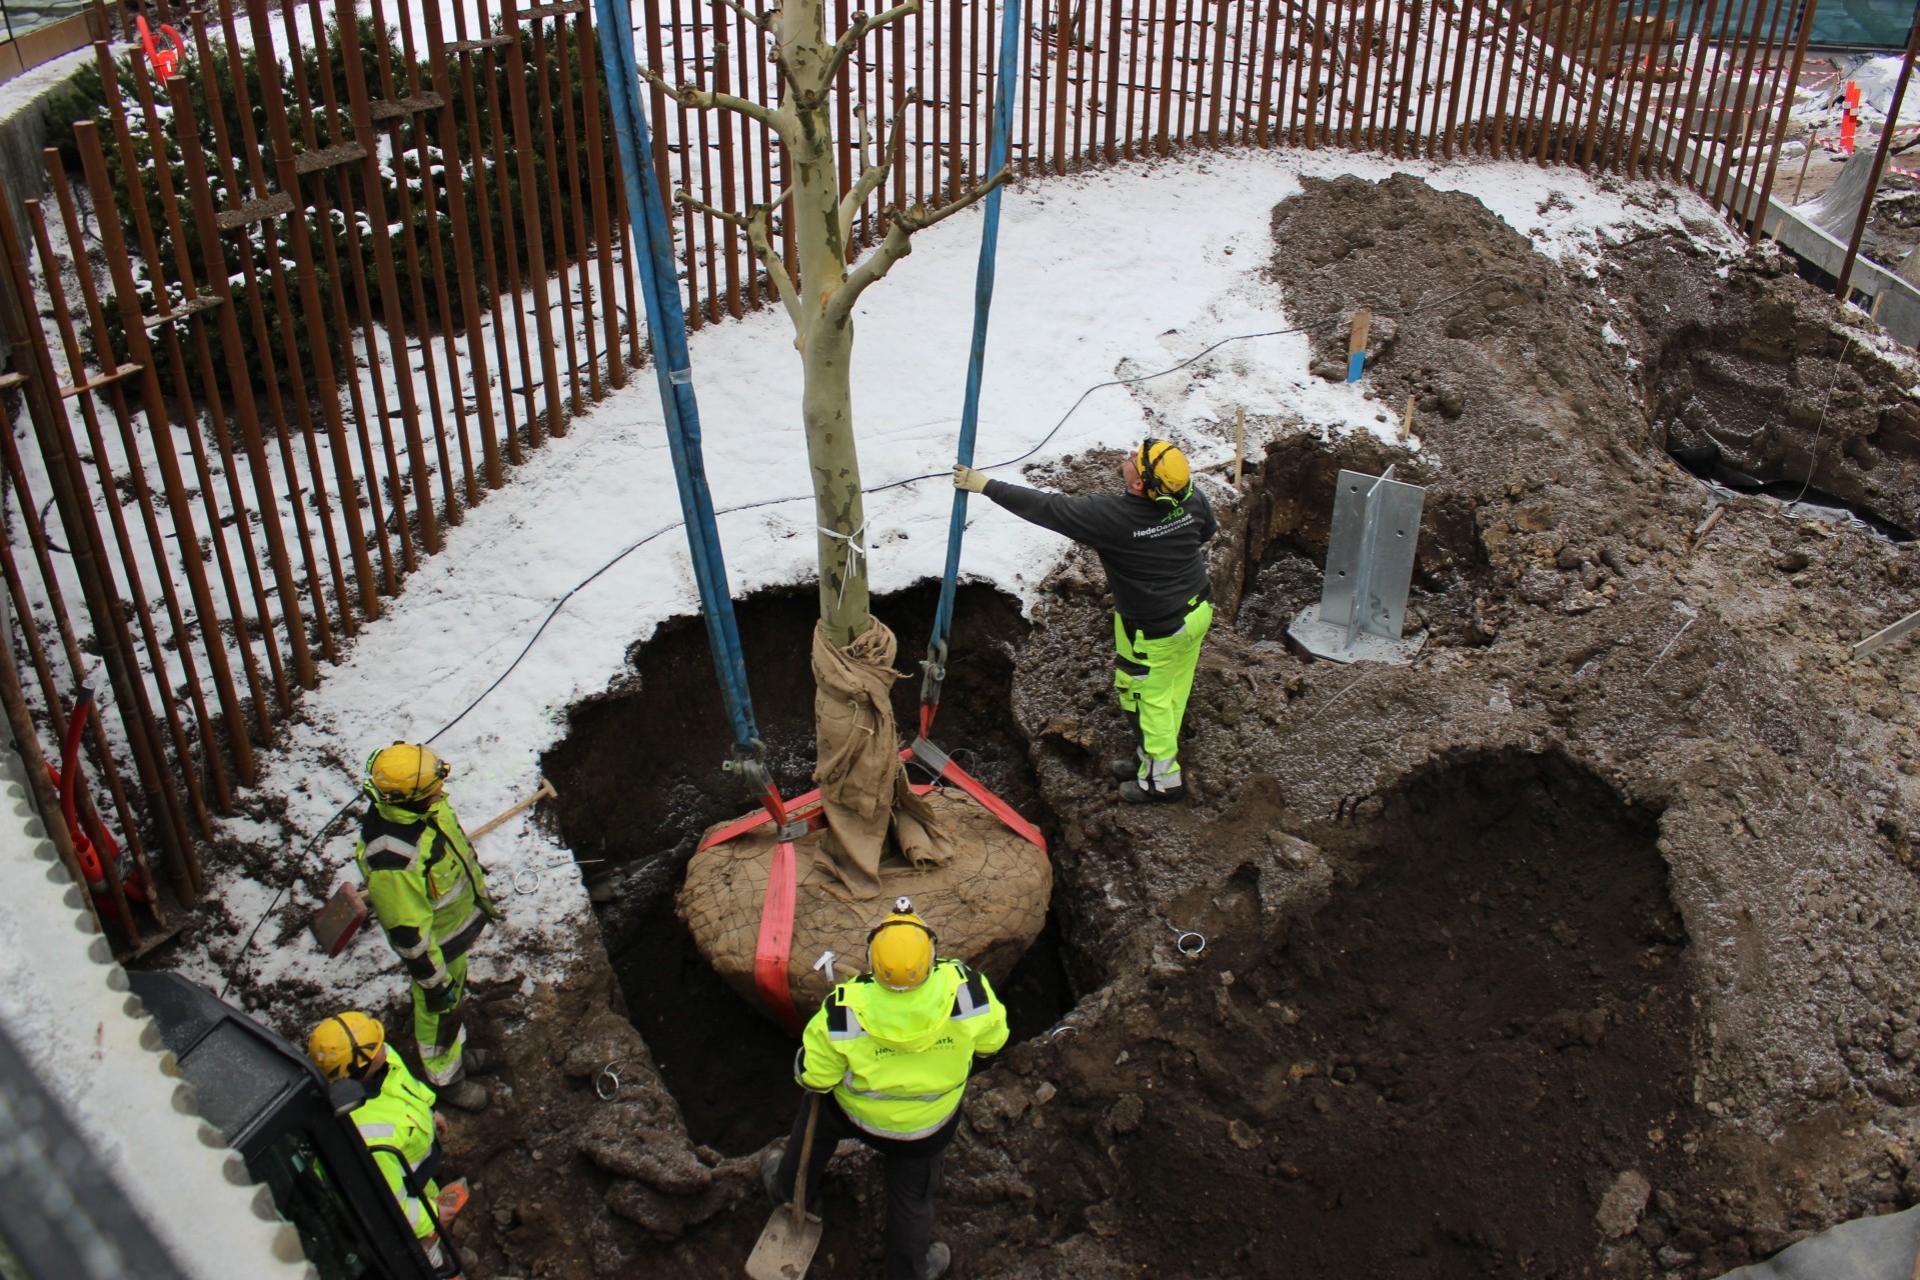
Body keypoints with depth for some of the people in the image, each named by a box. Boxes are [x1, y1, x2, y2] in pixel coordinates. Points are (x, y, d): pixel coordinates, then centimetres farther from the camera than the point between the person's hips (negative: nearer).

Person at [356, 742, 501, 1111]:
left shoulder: (428, 805, -18)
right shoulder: (390, 859, -42)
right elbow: (408, 931, -30)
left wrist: (481, 894, 18)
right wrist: (434, 980, -18)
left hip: (460, 918, 7)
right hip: (435, 945, -7)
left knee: (457, 996, 32)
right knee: (440, 1012, 20)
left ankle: (456, 1050, 58)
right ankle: (445, 1077, 47)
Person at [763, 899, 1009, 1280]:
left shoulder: (844, 1011, -36)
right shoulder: (966, 988, -33)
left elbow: (813, 1076, -20)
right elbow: (993, 1038, -13)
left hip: (856, 1114, 0)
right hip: (929, 1126, 0)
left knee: (819, 1106, 35)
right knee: (913, 1196, 27)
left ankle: (788, 1186, 59)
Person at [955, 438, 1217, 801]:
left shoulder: (1112, 516, -33)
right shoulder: (1192, 497, -15)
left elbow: (1047, 509, -26)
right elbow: (1207, 530, 9)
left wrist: (986, 485, -19)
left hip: (1156, 631, -7)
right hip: (1199, 610, 7)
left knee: (1148, 697, 16)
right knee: (1174, 692, 22)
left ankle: (1162, 778, 32)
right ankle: (1151, 759, 43)